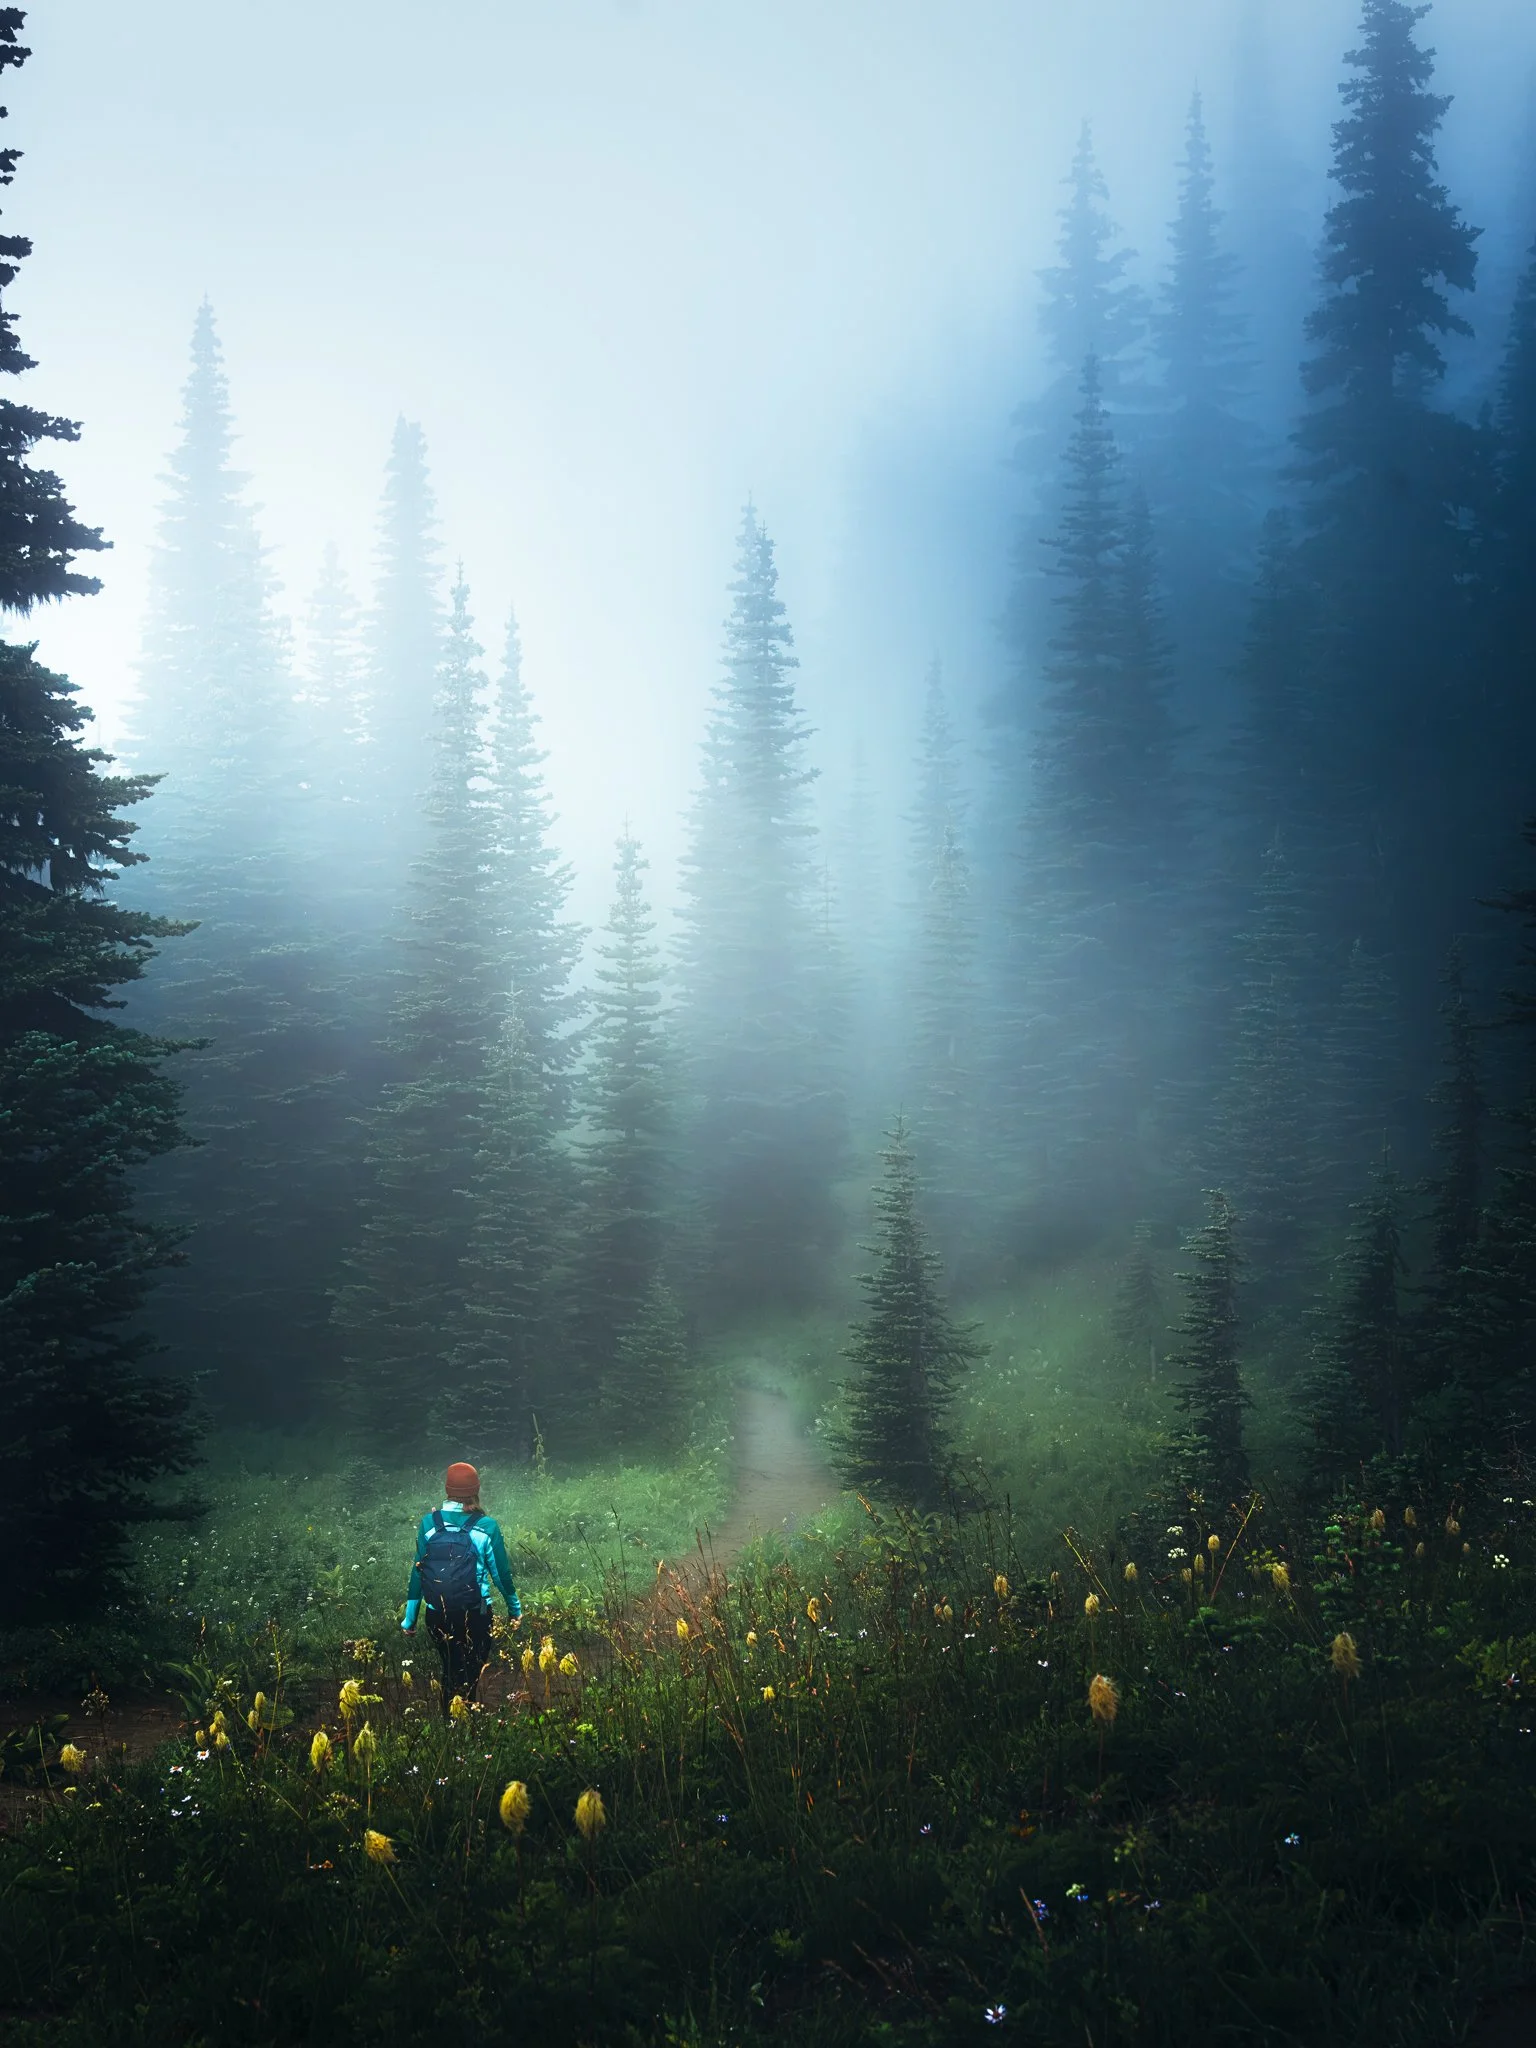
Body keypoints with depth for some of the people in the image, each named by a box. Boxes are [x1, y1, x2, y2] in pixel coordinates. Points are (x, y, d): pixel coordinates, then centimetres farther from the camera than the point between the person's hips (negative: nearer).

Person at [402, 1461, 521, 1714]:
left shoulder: (429, 1523, -4)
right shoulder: (486, 1526, -9)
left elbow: (417, 1572, -1)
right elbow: (501, 1572, -1)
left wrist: (410, 1618, 6)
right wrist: (515, 1609, 14)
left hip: (438, 1616, 2)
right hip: (475, 1615, -2)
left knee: (450, 1672, 20)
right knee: (471, 1674, 11)